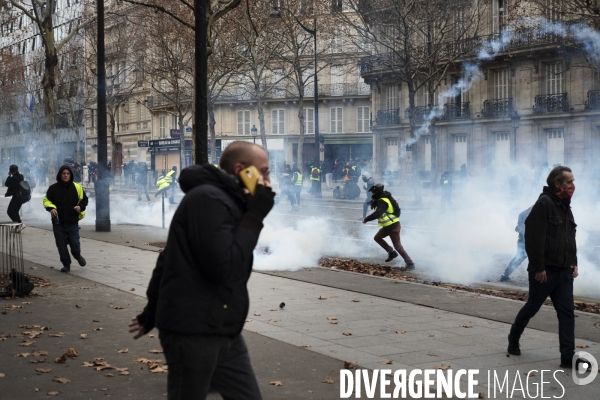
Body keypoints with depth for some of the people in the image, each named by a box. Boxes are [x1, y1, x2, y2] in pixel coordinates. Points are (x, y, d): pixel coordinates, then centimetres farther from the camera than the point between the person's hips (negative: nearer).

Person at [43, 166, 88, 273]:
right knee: (61, 244, 3)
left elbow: (84, 199, 10)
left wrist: (80, 207, -10)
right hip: (58, 222, 1)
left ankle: (78, 256, 28)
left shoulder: (77, 187, 2)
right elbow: (46, 200, 8)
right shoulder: (53, 188, 1)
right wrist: (51, 208, -12)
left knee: (74, 242, -4)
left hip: (73, 221, -1)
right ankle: (66, 264, 16)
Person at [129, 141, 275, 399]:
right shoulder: (208, 199, -16)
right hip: (193, 332, -10)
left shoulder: (224, 202, 16)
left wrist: (152, 313, 26)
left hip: (223, 332, 10)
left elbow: (170, 259, 22)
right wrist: (256, 214, -16)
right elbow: (225, 267, -24)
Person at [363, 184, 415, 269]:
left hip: (393, 226, -10)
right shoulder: (383, 198, 9)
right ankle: (391, 252, 21)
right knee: (377, 237, 18)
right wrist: (374, 202, 1)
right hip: (388, 225, 10)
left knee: (397, 245, -6)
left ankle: (410, 263, -3)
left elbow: (377, 214, -37)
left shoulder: (382, 202, -23)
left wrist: (366, 219, -27)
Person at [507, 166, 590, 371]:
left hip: (564, 271, 8)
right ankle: (513, 339, 31)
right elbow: (534, 239, -20)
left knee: (567, 312, 1)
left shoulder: (565, 207, 14)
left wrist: (573, 264, 13)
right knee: (532, 307, 8)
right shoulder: (544, 204, -14)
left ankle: (568, 358, 1)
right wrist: (538, 267, -21)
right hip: (545, 271, -8)